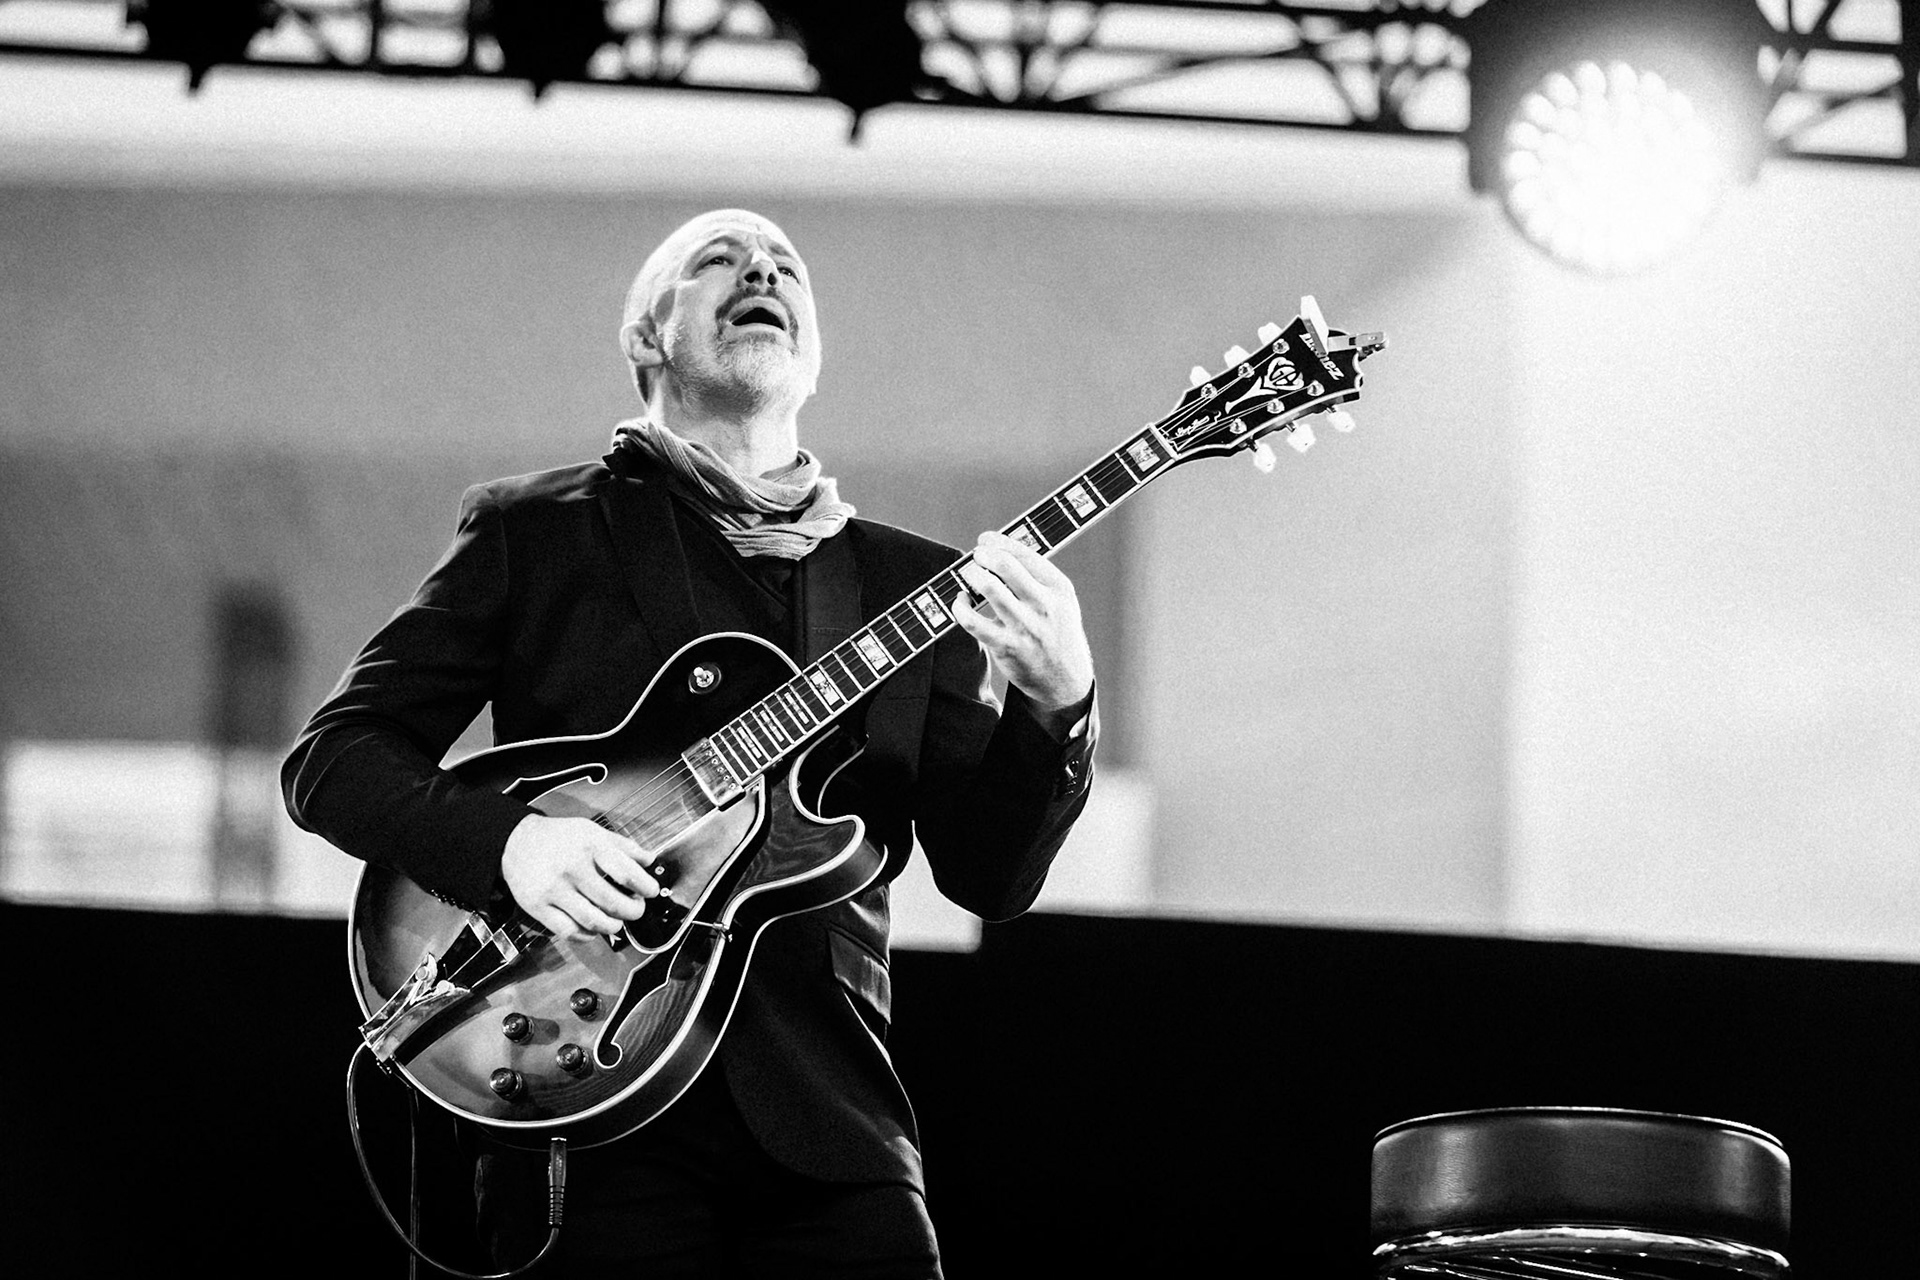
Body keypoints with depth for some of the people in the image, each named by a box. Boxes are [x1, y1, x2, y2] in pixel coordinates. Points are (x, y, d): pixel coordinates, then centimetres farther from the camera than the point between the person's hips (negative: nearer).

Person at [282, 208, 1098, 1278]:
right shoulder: (535, 531, 7)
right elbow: (334, 756, 4)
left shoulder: (910, 583, 14)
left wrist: (1057, 707, -11)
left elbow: (990, 876, 7)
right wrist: (504, 839, -14)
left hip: (829, 1120, 3)